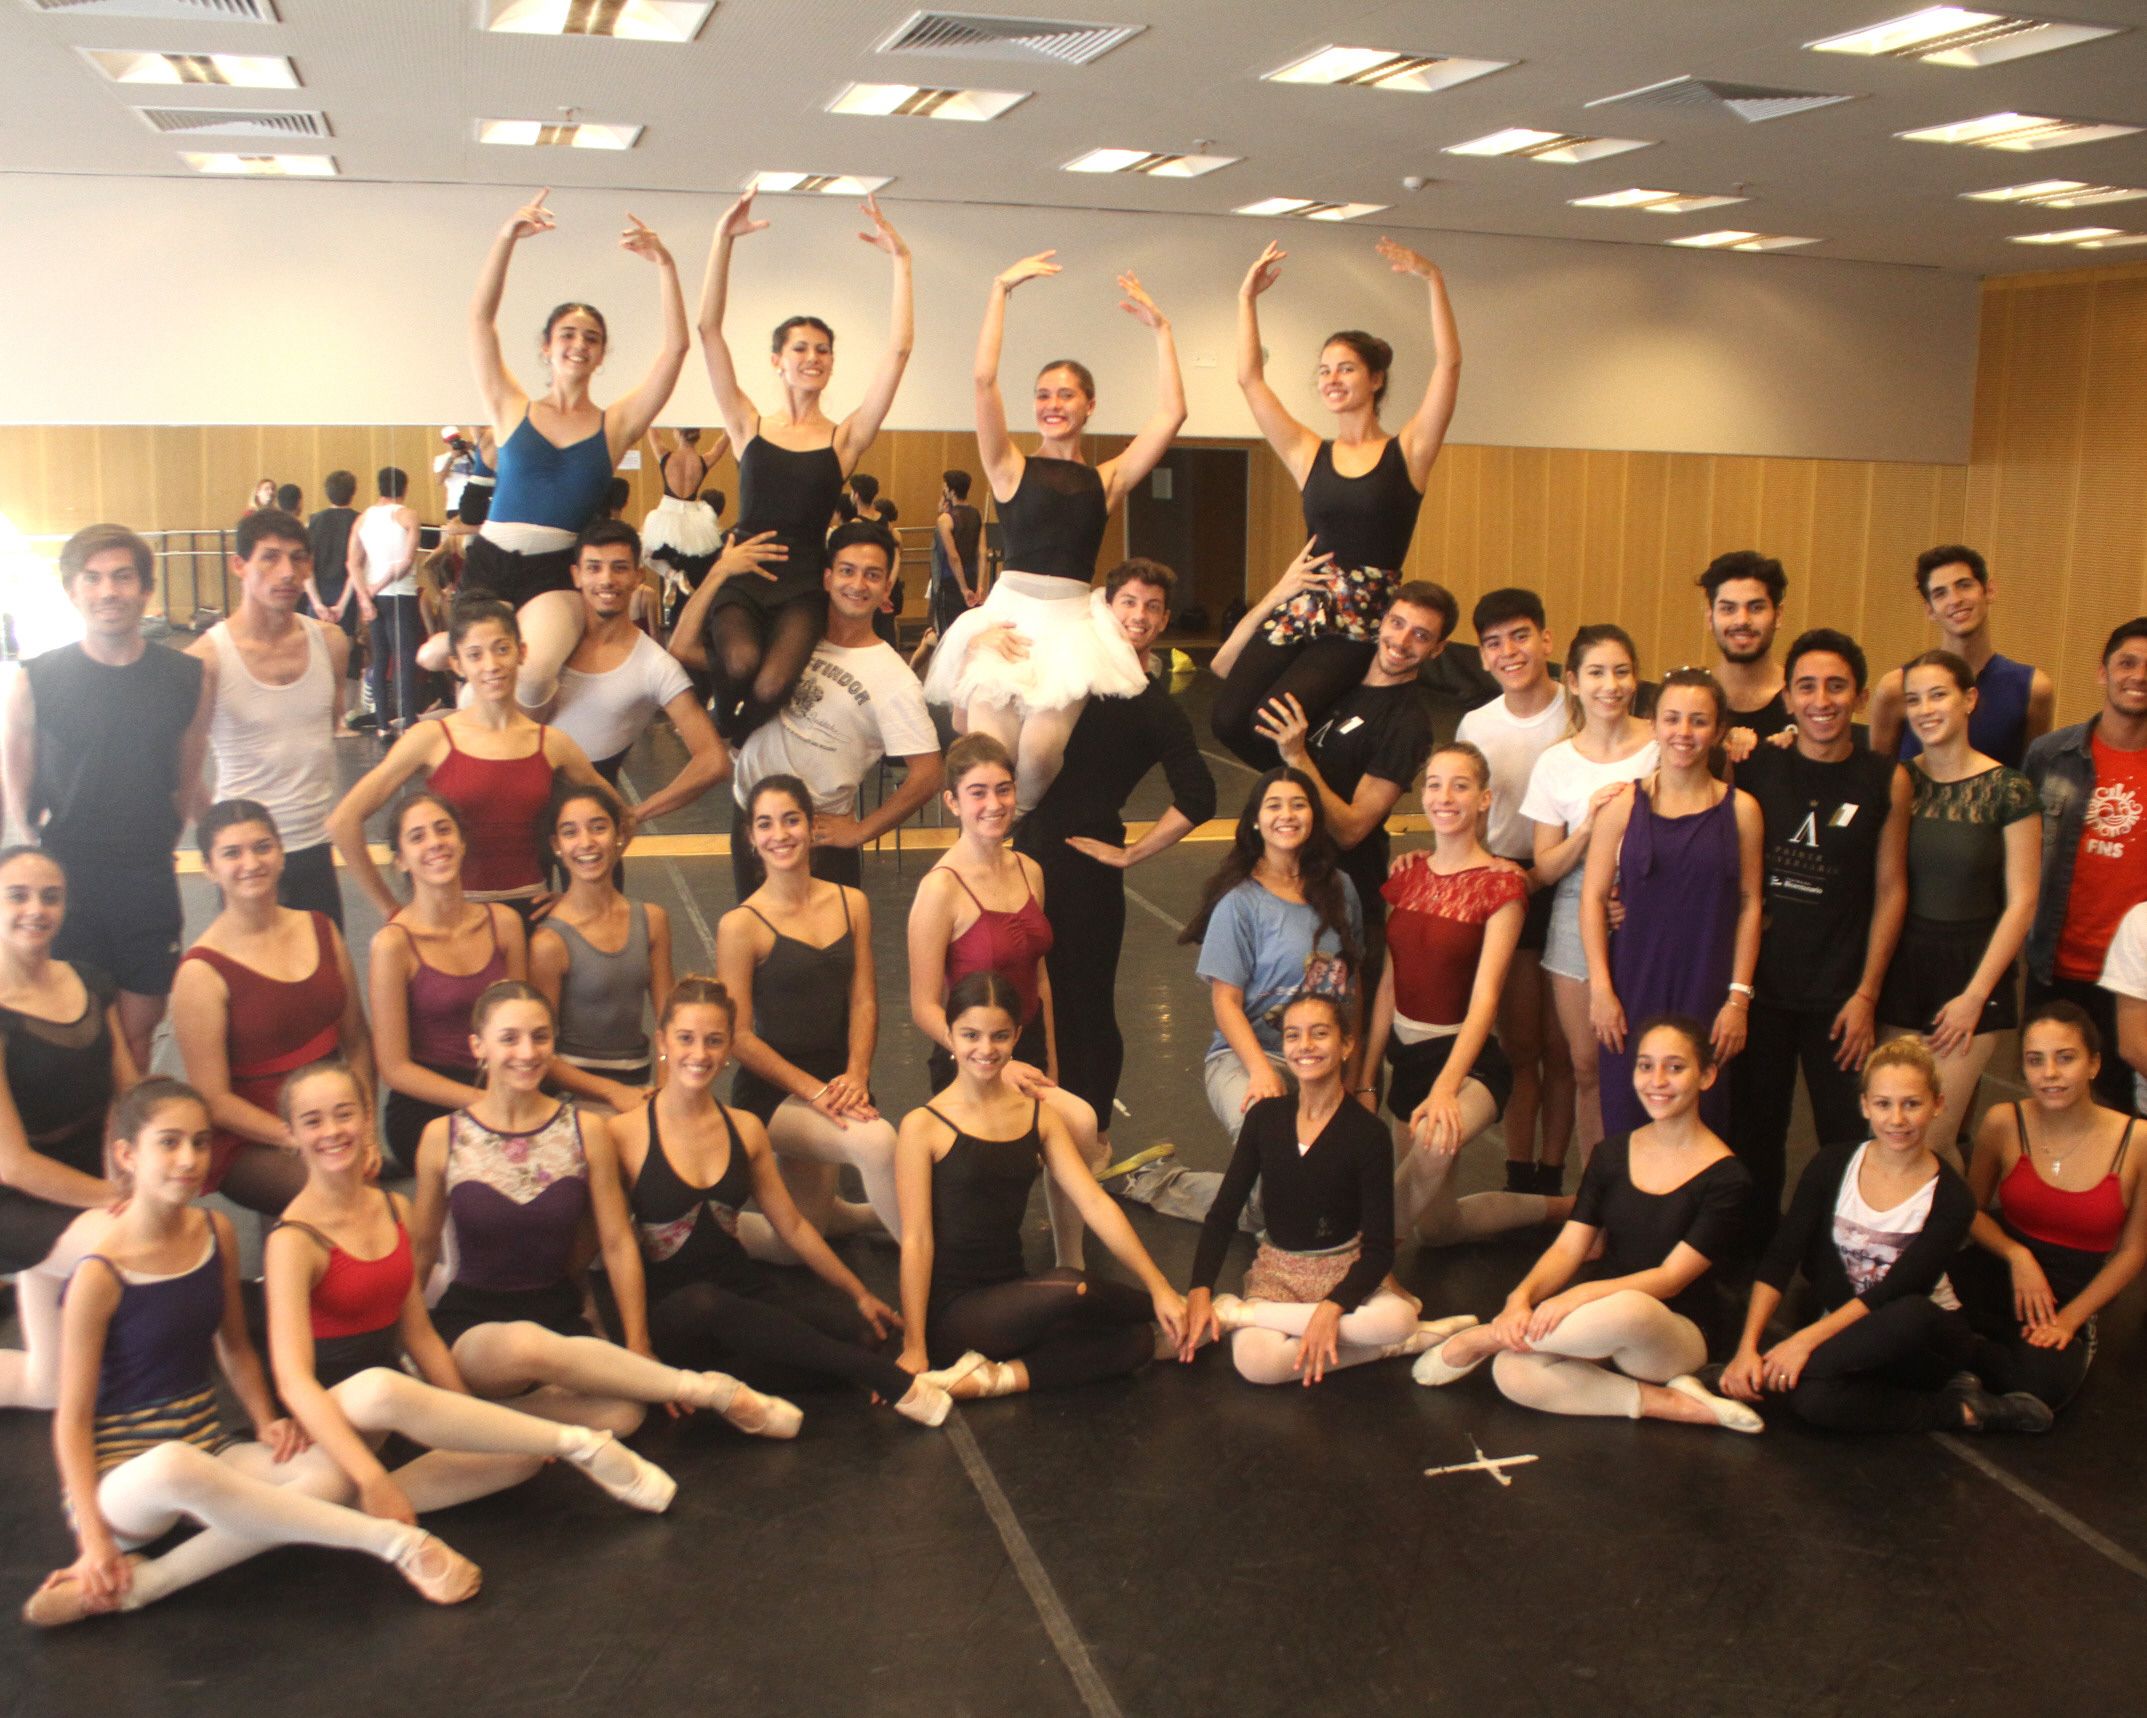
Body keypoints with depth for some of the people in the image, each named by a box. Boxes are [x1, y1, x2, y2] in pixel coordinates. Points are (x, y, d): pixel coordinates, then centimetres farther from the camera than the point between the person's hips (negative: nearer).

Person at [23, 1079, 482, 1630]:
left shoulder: (215, 1233, 3)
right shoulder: (101, 1275, -14)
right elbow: (72, 1418, -11)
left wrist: (266, 1423, 1)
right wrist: (92, 1536, -18)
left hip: (208, 1446, 6)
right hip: (119, 1476, -6)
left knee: (321, 1476, -26)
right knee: (172, 1467, -42)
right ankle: (396, 1541, -35)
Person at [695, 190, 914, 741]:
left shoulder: (845, 438, 9)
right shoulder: (748, 427, 11)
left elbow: (899, 349, 3)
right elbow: (709, 329, 5)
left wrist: (900, 262, 1)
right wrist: (723, 241, -1)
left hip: (803, 580, 0)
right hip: (742, 571, 0)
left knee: (772, 685, -29)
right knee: (740, 661, -32)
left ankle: (734, 750, 6)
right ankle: (721, 735, 4)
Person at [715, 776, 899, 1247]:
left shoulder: (852, 903, 5)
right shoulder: (741, 925, -10)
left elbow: (864, 1002, 3)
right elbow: (739, 1037, -11)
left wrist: (856, 1075, -14)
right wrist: (815, 1091, -19)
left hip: (836, 1080, 5)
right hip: (770, 1089, -5)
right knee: (877, 1140, -31)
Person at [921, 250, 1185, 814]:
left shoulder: (1107, 480, 12)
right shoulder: (1012, 467, 9)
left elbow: (1171, 413, 6)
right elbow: (984, 379, -2)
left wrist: (1160, 329, 11)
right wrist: (1001, 289, -2)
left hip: (1074, 622, 1)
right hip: (1010, 614, 0)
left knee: (1040, 752, -20)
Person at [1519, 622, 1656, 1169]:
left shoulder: (1664, 746, 0)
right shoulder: (1556, 762, 3)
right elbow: (1545, 870, 2)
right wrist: (1589, 824, -14)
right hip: (1578, 916, 1)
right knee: (1587, 1064, 4)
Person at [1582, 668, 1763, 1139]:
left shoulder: (1740, 809, 2)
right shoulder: (1624, 804, 0)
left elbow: (1749, 904, 4)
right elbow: (1593, 897, 1)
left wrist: (1739, 997, -1)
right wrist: (1600, 988, -5)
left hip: (1706, 995, 0)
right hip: (1632, 990, 0)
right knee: (1626, 1128, 2)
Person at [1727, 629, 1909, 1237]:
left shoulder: (1885, 780, -2)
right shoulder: (1756, 765, 0)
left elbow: (1890, 890, 1)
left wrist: (1866, 994, -3)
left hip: (1839, 995, -1)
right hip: (1758, 983, 1)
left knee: (1847, 1140, 4)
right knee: (1754, 1132, 12)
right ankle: (1755, 1257, 28)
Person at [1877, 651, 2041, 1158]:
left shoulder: (2007, 789, -5)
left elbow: (2021, 902, -5)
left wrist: (1976, 993, -8)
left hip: (1972, 968, -3)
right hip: (1903, 964, 3)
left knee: (1932, 1138, -6)